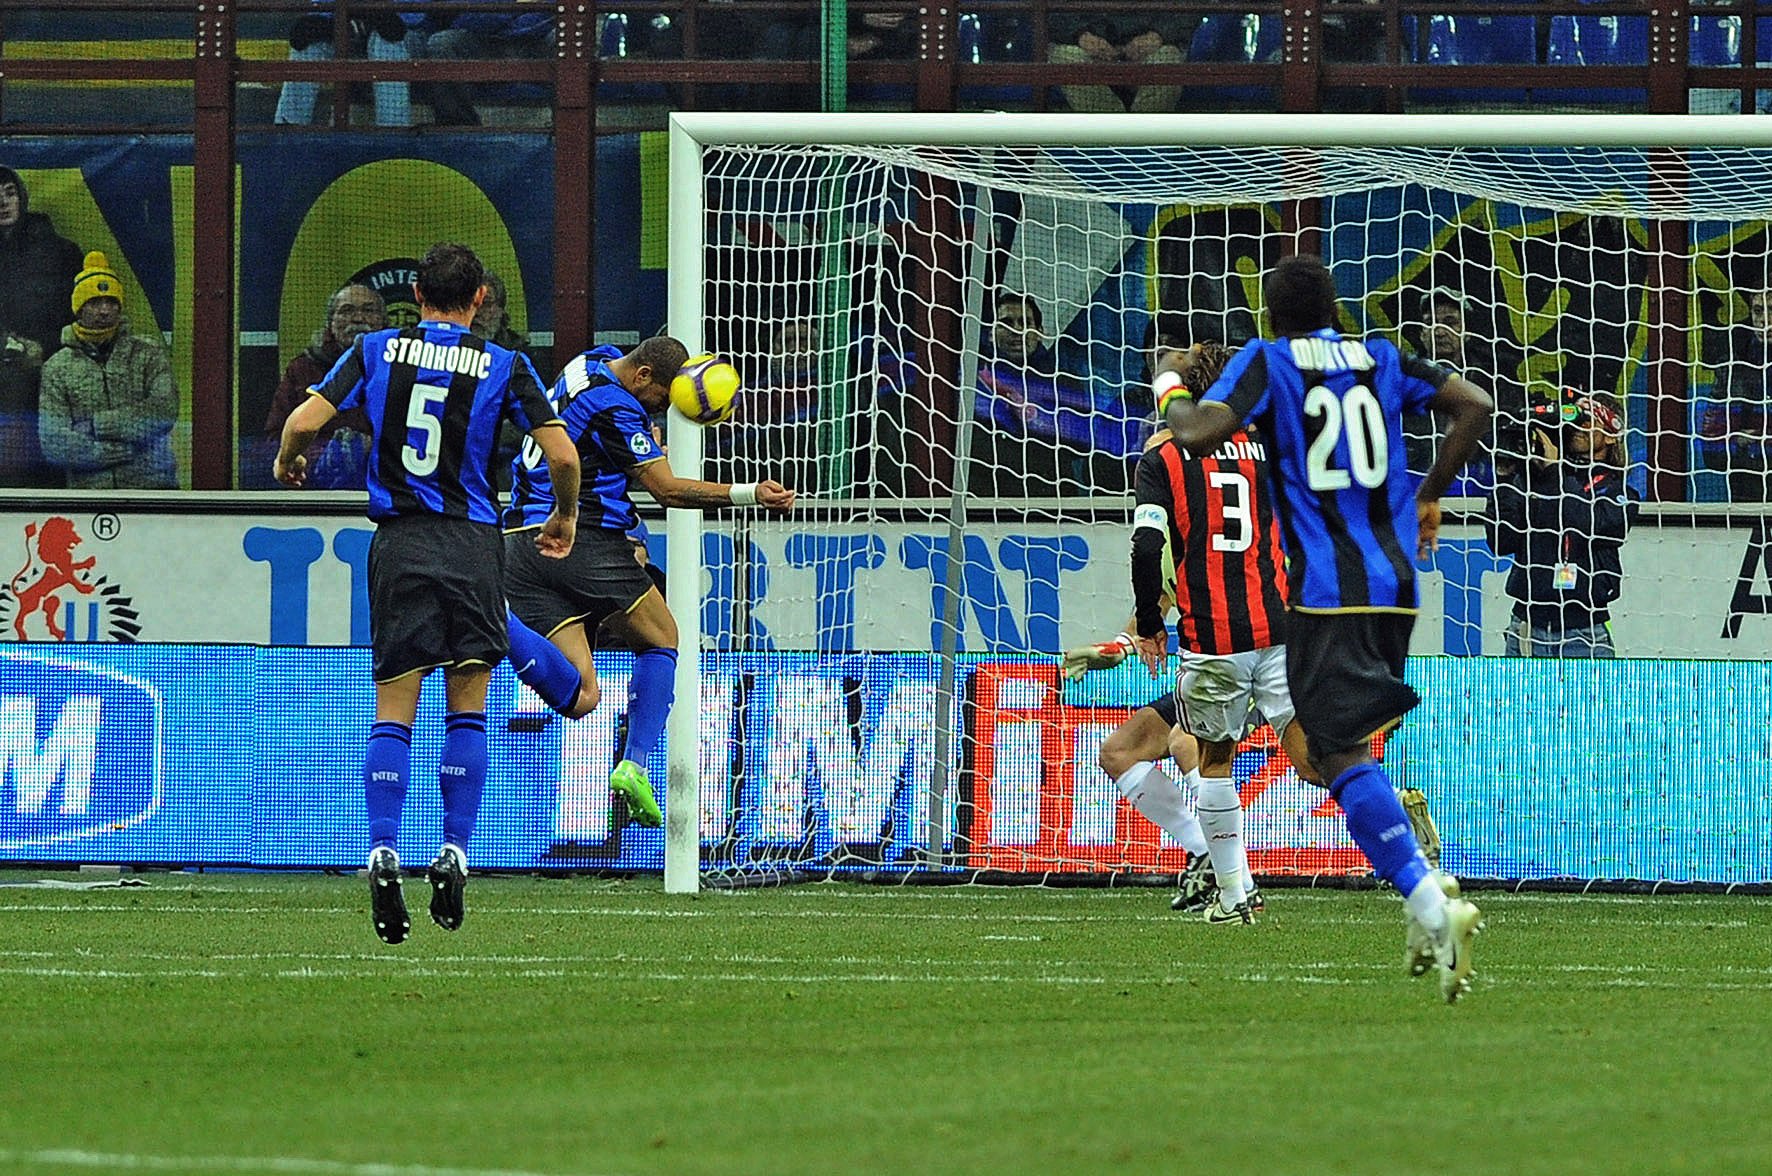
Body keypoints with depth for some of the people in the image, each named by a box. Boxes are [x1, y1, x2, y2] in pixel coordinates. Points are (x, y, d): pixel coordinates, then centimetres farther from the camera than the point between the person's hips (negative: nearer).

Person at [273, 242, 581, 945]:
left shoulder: (376, 350, 4)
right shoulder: (504, 368, 2)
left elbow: (305, 421, -2)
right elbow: (562, 456, -2)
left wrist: (287, 462, 20)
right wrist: (564, 518, 17)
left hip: (399, 544, 1)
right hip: (474, 545, -1)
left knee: (393, 711, 3)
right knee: (467, 709, 8)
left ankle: (383, 854, -11)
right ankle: (453, 856, 0)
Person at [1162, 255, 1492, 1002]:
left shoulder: (1267, 361, 0)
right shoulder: (1381, 359, 14)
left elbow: (1200, 435, -12)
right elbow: (1474, 406, 8)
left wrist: (1170, 388, 10)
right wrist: (1429, 495, 19)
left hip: (1326, 590, -6)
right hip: (1395, 583, 6)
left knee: (1343, 755, -13)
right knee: (1349, 745, 20)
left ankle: (1431, 904, -29)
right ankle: (1425, 892, 7)